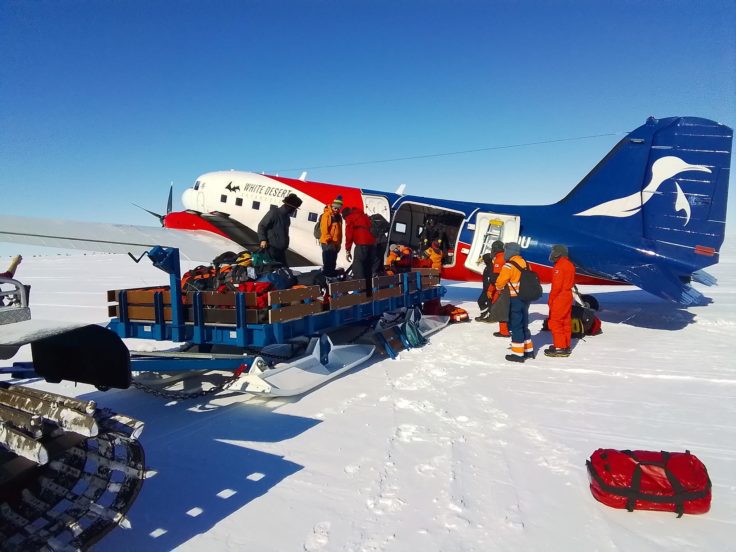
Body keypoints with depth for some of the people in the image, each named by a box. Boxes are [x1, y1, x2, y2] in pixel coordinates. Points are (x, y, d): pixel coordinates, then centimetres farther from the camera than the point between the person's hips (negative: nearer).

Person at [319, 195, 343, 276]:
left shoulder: (338, 216, 14)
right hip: (327, 243, -8)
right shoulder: (326, 215, -10)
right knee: (327, 263, -7)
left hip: (335, 244, 8)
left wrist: (339, 243, 15)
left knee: (333, 264, 13)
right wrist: (329, 241, -17)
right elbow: (324, 229, -15)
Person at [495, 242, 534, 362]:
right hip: (525, 298, 7)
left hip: (514, 300, -7)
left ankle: (518, 354, 4)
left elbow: (500, 283, -14)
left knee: (516, 326, 0)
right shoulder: (525, 263, 7)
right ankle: (528, 350, 26)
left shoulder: (509, 266, -16)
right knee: (524, 325, 18)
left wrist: (499, 288, 8)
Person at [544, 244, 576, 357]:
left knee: (554, 321, -5)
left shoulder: (559, 266, -16)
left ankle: (560, 347, -5)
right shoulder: (569, 264, 13)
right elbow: (571, 282, 17)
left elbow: (557, 285, -20)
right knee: (565, 322, 13)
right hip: (568, 296, 10)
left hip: (559, 297, -10)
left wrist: (551, 299, -13)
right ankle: (566, 346, 20)